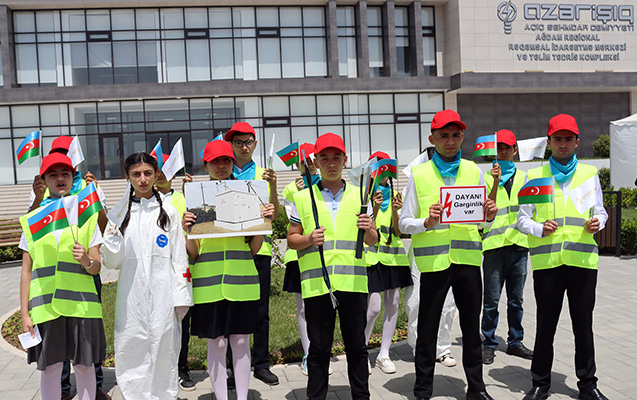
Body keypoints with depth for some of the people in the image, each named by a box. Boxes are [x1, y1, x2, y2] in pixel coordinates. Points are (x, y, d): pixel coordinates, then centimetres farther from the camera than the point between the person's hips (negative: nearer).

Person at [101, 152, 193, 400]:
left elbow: (179, 258, 4)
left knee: (164, 351, 4)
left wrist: (181, 297, -1)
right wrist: (112, 238, -13)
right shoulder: (119, 213, 6)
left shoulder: (168, 212, 4)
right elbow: (111, 263, 6)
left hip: (162, 295, -1)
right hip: (131, 297, 1)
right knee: (131, 352, 2)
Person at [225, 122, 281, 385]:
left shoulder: (263, 175, 9)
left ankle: (261, 364, 18)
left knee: (261, 311, 6)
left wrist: (273, 187, -16)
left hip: (258, 248, 0)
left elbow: (274, 214, -1)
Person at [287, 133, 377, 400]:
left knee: (356, 344, 8)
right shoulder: (303, 198, 7)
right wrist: (309, 239, -14)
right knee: (319, 346, 5)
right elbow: (291, 239, 7)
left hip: (353, 280, 1)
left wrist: (369, 230, -11)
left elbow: (372, 241, 11)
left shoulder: (358, 196, 10)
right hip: (317, 283, -1)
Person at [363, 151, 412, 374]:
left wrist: (395, 210, -13)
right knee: (374, 308, -8)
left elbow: (397, 232, 3)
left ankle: (384, 354, 15)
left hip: (393, 254, 5)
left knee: (393, 304, 4)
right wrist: (374, 208, -23)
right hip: (372, 254, -5)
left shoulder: (393, 195, 10)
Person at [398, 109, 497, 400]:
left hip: (468, 258, 3)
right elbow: (403, 223, 1)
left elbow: (482, 219, 16)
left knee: (472, 327, 11)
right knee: (427, 329, 4)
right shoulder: (418, 175, 1)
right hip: (433, 260, -3)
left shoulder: (473, 171, 10)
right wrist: (427, 222, -18)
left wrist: (490, 215, -7)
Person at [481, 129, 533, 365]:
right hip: (495, 243, -4)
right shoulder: (486, 177, 3)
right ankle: (488, 344, 8)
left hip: (519, 243, 4)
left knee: (516, 299, 11)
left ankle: (515, 342, 22)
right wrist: (496, 182, -19)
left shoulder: (523, 178, 15)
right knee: (492, 299, -2)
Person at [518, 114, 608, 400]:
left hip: (583, 259, 1)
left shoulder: (589, 174, 12)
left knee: (583, 324, 7)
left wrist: (597, 222, -5)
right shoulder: (535, 176, 7)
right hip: (546, 260, -1)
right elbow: (522, 219, 8)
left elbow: (600, 211, 17)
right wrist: (538, 229, -12)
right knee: (545, 324, 5)